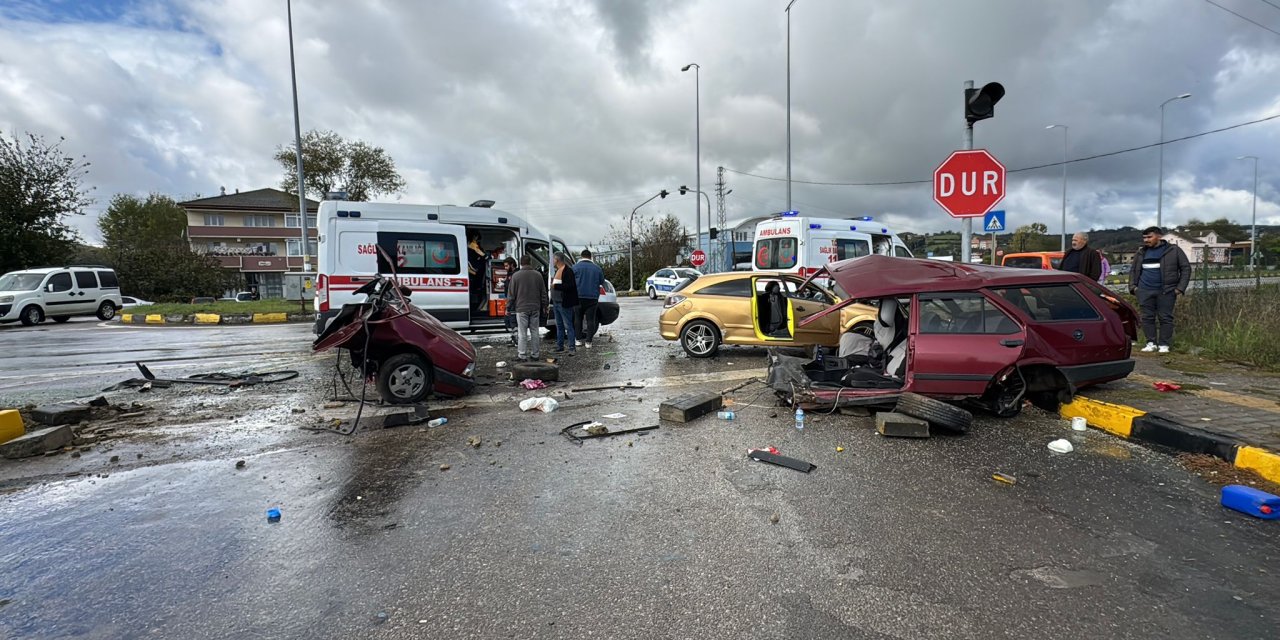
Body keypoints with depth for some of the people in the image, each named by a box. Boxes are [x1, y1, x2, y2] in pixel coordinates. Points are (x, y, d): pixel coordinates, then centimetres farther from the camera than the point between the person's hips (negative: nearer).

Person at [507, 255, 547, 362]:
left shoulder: (516, 276, -5)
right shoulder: (538, 275, 5)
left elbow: (511, 294, -3)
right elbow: (543, 293, 10)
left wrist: (508, 308, 6)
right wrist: (544, 305, 20)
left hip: (521, 308, -3)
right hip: (535, 308, 3)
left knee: (522, 333, 0)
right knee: (534, 331, 10)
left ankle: (522, 356, 0)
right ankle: (535, 354, 14)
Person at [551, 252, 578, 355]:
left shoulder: (568, 271, -14)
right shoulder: (557, 270, 15)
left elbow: (570, 286, -22)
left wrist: (555, 286, -20)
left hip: (564, 304, -10)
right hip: (556, 303, 10)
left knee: (568, 326, -5)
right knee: (559, 326, 14)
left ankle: (572, 348, -1)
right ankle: (559, 347, 22)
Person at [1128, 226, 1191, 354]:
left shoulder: (1173, 250, 2)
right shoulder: (1141, 252, 13)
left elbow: (1185, 268, 2)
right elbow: (1133, 270, 20)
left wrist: (1180, 288, -6)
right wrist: (1133, 286, 8)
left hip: (1166, 291, -3)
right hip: (1145, 290, 3)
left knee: (1165, 318, 0)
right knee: (1147, 317, 3)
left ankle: (1164, 344, 6)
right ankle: (1151, 343, 11)